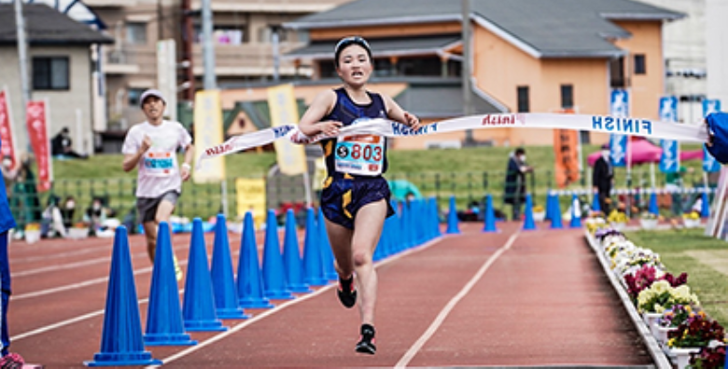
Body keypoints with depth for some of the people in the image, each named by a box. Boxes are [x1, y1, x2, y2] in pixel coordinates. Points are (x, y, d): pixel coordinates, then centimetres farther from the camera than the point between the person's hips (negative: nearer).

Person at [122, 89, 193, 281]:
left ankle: (171, 261, -17)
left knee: (161, 218, -31)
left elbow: (189, 147, 23)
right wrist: (141, 151, -19)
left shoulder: (176, 129, 2)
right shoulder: (136, 132, -1)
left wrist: (186, 165, 4)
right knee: (152, 240, 6)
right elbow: (126, 166, -3)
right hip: (146, 191, 2)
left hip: (170, 187, -2)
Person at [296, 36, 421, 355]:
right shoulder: (330, 99, 1)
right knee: (345, 265, 13)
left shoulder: (382, 103, 10)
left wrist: (411, 123, 5)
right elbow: (300, 130, -10)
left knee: (362, 257, -21)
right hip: (337, 189, 0)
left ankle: (368, 330, -27)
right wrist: (319, 128, -32)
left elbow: (405, 120, 29)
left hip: (373, 190, 0)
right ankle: (346, 281, 52)